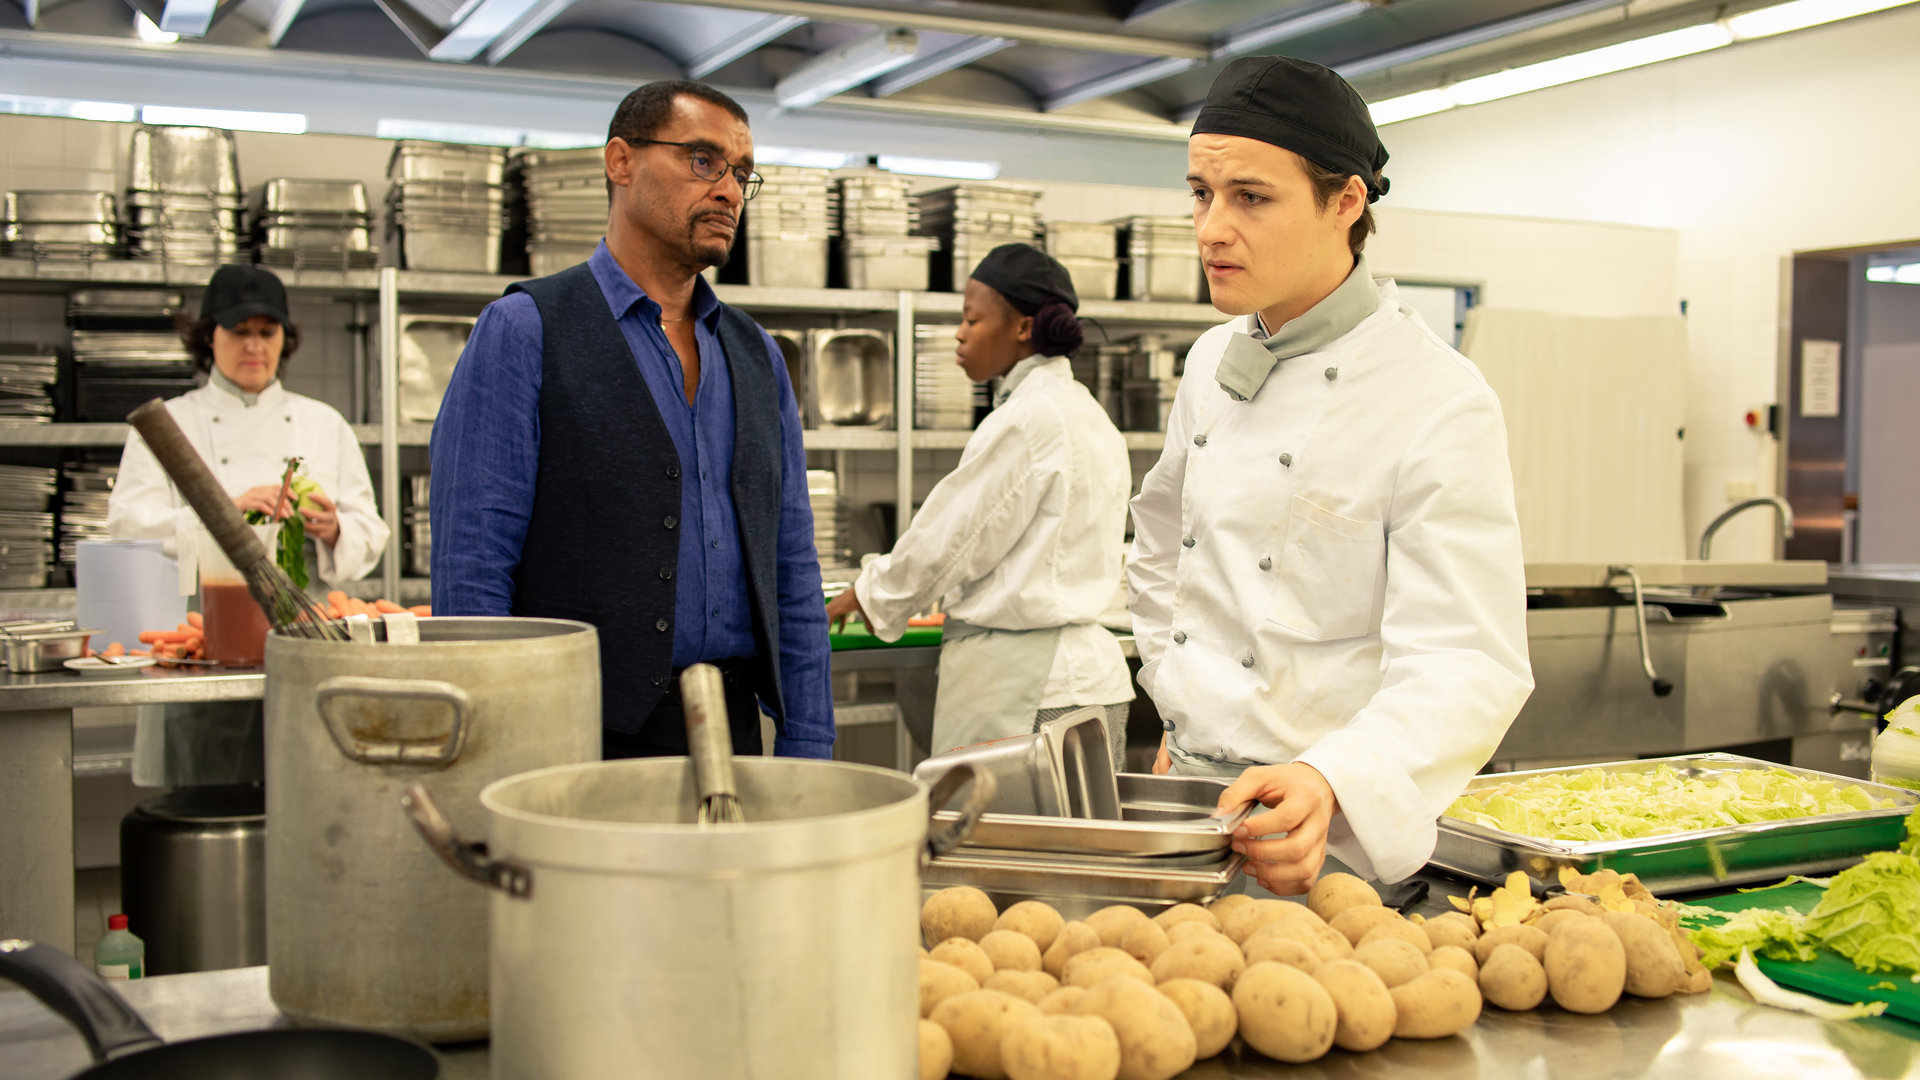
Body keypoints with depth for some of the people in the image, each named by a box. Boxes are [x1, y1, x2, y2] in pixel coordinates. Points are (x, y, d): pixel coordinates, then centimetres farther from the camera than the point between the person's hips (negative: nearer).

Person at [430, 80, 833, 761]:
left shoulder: (756, 356, 15)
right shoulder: (522, 332, -3)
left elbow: (793, 568, 14)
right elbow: (470, 570, -9)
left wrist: (807, 752, 8)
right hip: (587, 737, -5)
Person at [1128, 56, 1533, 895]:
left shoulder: (1442, 406, -15)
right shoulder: (1212, 365, 5)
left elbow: (1464, 669, -22)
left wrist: (1329, 785, -38)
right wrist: (1181, 716, 13)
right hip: (1192, 800, 6)